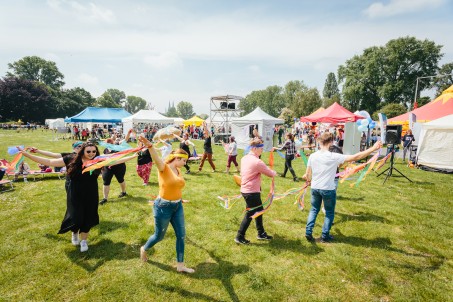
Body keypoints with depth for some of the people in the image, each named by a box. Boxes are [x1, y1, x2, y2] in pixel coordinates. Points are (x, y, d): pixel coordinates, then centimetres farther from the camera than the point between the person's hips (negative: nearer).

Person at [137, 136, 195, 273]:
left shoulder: (178, 170, 4)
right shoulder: (164, 168, -19)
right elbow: (157, 159, -41)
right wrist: (150, 146, -61)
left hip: (177, 206, 7)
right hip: (163, 207, -7)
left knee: (181, 235, 10)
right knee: (159, 236, 13)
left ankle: (180, 265, 25)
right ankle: (144, 249, 46)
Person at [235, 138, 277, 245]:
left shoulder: (244, 158, 4)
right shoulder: (257, 162, -21)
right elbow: (270, 173, -11)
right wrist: (274, 173, 10)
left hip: (245, 189, 9)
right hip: (252, 192, -9)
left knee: (258, 210, 20)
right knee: (250, 214, 5)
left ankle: (261, 234, 33)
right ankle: (239, 237, 16)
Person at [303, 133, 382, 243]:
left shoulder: (312, 156, -5)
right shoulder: (334, 157, -16)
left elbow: (307, 175, 2)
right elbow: (356, 157, -16)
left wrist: (309, 180, 26)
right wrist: (373, 148, -10)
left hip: (315, 188, 4)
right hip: (328, 189, -3)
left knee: (314, 209, 21)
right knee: (329, 213, 16)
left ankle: (308, 232, 18)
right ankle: (325, 236, 24)